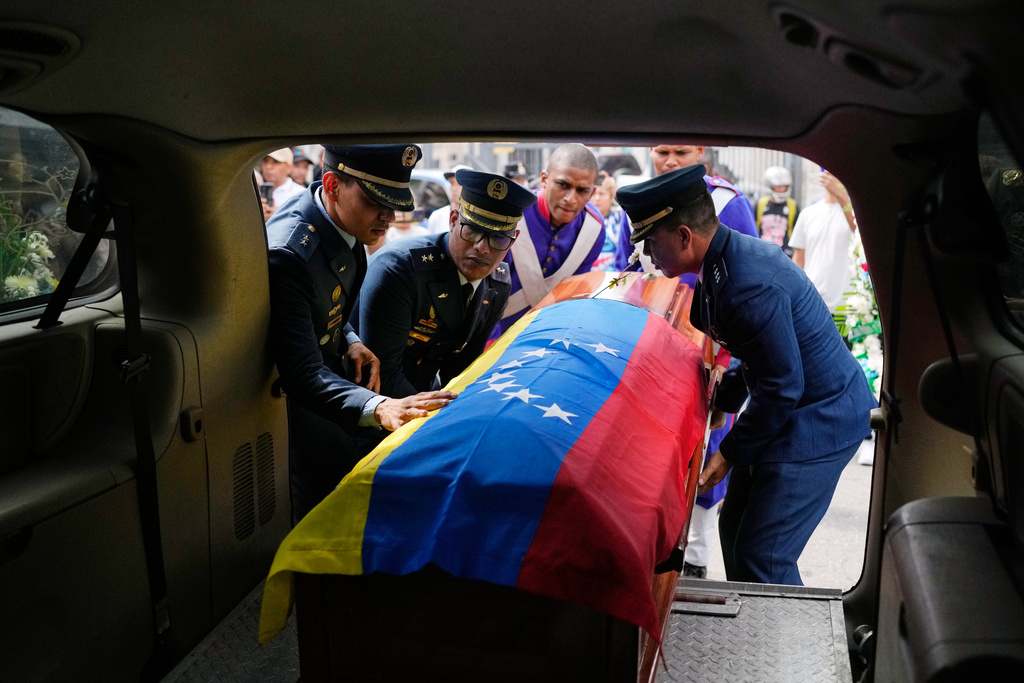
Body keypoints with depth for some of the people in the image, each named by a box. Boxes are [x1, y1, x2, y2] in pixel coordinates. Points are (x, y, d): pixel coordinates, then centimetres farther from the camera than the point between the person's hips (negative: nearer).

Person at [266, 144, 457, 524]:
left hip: (326, 369, 8)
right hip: (284, 393, -8)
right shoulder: (287, 253, -30)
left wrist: (350, 342, -4)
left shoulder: (347, 224, -2)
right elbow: (302, 375, -35)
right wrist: (377, 407, -49)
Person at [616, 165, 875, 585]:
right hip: (790, 411, 10)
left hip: (819, 420, -10)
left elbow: (782, 387, -25)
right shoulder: (724, 259, 2)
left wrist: (730, 453, -15)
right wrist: (720, 404, 12)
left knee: (763, 559, -8)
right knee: (735, 529, 17)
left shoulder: (750, 286, -30)